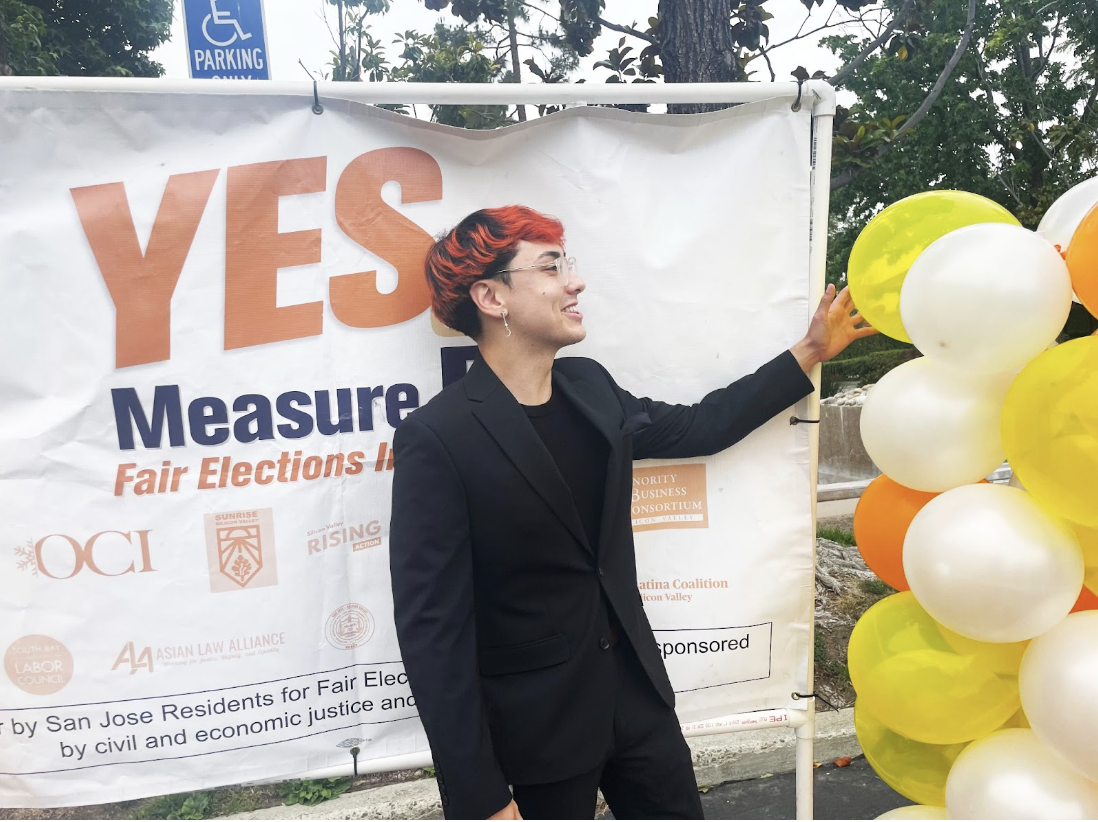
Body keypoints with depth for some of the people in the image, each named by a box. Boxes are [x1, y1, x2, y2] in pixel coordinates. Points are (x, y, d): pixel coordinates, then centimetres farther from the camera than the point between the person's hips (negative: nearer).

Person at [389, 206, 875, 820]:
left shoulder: (590, 387, -1)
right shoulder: (438, 438, -21)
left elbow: (697, 428, 14)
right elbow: (432, 631, -19)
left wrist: (810, 353, 16)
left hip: (637, 687, 6)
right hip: (536, 725, -6)